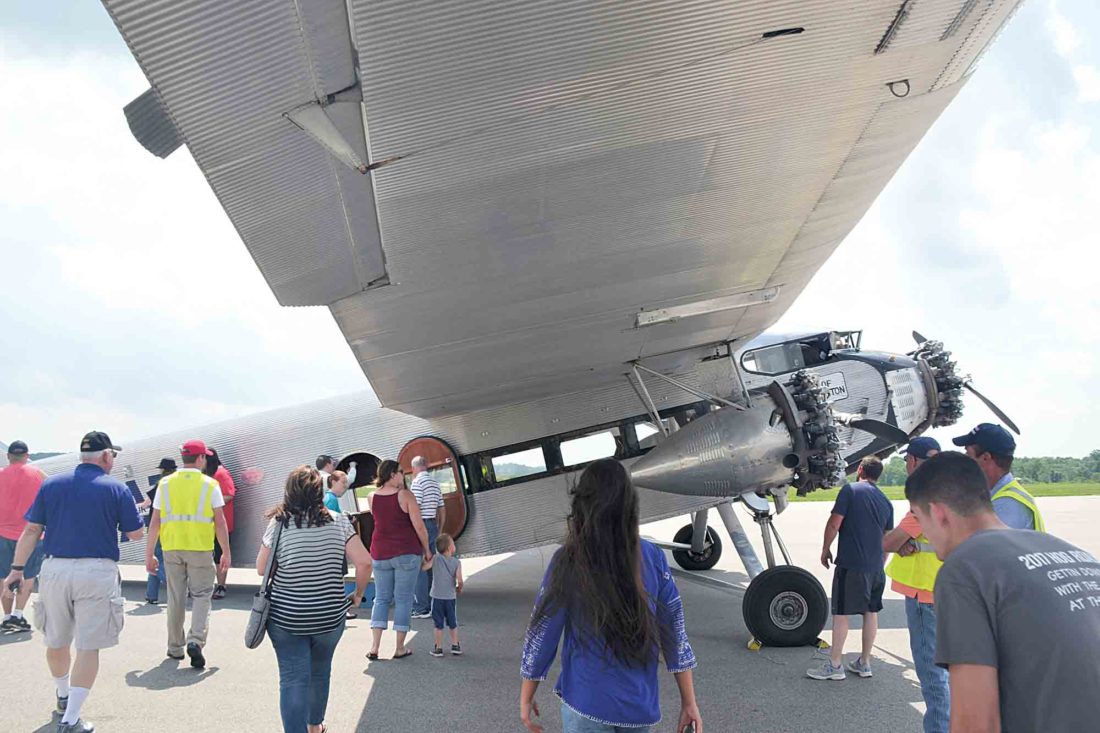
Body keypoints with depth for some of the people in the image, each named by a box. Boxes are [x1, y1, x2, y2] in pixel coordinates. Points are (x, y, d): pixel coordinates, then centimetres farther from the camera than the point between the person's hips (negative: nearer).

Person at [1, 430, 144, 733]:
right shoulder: (116, 488, -2)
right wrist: (134, 511, 22)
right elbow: (136, 533, 2)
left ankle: (63, 697, 42)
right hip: (97, 572, -4)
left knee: (57, 642, 21)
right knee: (88, 646, 2)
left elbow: (31, 530, 6)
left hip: (55, 569, 4)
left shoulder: (51, 484, 7)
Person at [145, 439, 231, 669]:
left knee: (176, 598, 14)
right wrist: (226, 553, 5)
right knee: (201, 595, 6)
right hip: (201, 548, -3)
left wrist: (149, 554, 9)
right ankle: (196, 640, -12)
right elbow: (219, 522, -3)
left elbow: (155, 522, 3)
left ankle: (175, 648, 22)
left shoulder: (165, 484, 5)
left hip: (172, 548, 3)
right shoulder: (210, 485, -2)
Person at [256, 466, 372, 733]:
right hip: (330, 617, 2)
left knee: (293, 679, 4)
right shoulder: (338, 521, -5)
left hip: (286, 618, -2)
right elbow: (364, 562, -10)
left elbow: (261, 568, -1)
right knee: (320, 672, 22)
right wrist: (358, 593, 6)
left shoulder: (279, 523, -8)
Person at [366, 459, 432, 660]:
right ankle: (400, 648, 10)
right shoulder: (405, 495, -11)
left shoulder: (372, 497, 4)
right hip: (407, 553, -4)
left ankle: (374, 647, 6)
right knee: (403, 599, 5)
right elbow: (419, 526, -12)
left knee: (381, 598, 13)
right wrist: (427, 550, 0)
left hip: (380, 553, 4)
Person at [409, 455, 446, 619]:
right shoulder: (435, 483, 15)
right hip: (433, 525, 8)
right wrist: (439, 530, 23)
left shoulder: (417, 482, -10)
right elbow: (442, 510, 17)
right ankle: (431, 604, 19)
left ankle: (422, 608, -4)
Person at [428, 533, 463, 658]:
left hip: (437, 597, 0)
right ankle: (455, 645, 20)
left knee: (438, 624, 7)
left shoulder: (435, 559, -8)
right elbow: (459, 580, -13)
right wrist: (459, 588, 6)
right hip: (451, 597, 0)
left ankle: (438, 648, 11)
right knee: (453, 623, 16)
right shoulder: (456, 562, -8)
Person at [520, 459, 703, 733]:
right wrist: (689, 703, 6)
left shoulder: (567, 563, -14)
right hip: (641, 705, 4)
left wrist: (526, 698, 5)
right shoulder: (654, 557, -6)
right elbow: (675, 630, -2)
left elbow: (542, 635, -8)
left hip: (587, 704, -3)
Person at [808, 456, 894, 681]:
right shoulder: (886, 502, 11)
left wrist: (826, 549, 0)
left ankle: (835, 664, 5)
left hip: (850, 563, -6)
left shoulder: (850, 490, -7)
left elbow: (834, 523, -13)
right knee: (871, 612, 14)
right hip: (876, 565, 6)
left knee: (841, 613, 0)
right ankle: (864, 662, 23)